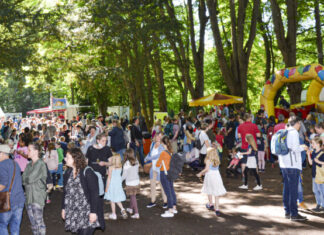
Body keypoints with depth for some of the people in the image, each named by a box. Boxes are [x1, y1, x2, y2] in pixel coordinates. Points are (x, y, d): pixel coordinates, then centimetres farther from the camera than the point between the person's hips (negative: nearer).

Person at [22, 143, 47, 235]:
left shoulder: (41, 164, -10)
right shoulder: (29, 165, 13)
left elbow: (30, 178, -14)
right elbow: (23, 179, 8)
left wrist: (25, 179, 2)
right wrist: (27, 180, -10)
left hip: (38, 197, -7)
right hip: (29, 196, 7)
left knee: (39, 222, -5)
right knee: (33, 222, 12)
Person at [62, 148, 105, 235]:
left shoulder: (87, 173, -14)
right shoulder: (68, 173, 6)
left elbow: (94, 193, -15)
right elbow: (65, 191, 14)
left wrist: (93, 212, -17)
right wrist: (63, 208, 14)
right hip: (74, 213, 6)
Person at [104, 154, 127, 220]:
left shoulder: (111, 167, -18)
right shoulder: (120, 166, -3)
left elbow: (109, 178, -15)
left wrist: (107, 187, -7)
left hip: (112, 184, -5)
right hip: (118, 184, 5)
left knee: (112, 200, 7)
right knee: (117, 199, 20)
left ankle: (113, 214, 15)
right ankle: (122, 209, 1)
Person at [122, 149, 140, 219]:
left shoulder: (127, 164, -19)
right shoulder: (136, 162, -3)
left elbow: (124, 175, -13)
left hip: (130, 183, -6)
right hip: (137, 181, 6)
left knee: (133, 197, 0)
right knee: (133, 196, 23)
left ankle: (136, 213, 0)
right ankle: (131, 209, 41)